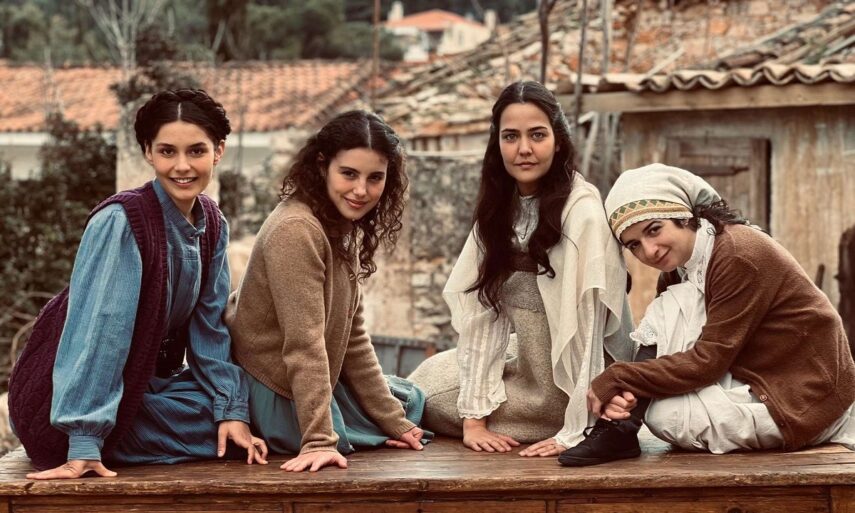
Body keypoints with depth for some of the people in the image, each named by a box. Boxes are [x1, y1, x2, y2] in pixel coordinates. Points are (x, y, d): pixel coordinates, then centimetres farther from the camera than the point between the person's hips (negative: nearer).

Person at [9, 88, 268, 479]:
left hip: (150, 384, 8)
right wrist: (84, 442, -33)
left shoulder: (212, 225, 0)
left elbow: (209, 325, 5)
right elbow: (97, 329, -29)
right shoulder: (119, 222, -23)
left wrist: (231, 408, -5)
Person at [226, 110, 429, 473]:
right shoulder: (296, 230, -25)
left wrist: (394, 420, 5)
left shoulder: (344, 231, 4)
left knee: (411, 400, 25)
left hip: (319, 385, 9)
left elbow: (353, 338, 6)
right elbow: (304, 344, -30)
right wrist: (319, 441, -33)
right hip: (277, 399, -9)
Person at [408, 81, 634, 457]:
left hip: (570, 388, -7)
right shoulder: (499, 209, -1)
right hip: (525, 365, 7)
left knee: (426, 398, -5)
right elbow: (482, 311, -6)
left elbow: (588, 327, -26)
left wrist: (575, 433, -29)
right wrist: (475, 416, -14)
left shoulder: (582, 212, -23)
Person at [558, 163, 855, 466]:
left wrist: (616, 380, -21)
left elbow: (707, 360, -24)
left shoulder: (739, 255, -21)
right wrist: (624, 391, -22)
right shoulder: (680, 266, 5)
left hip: (804, 399, -9)